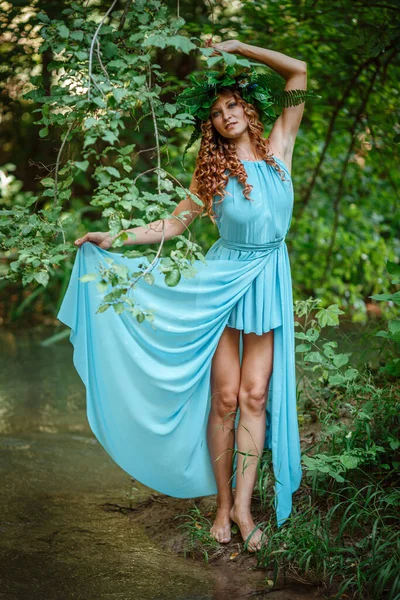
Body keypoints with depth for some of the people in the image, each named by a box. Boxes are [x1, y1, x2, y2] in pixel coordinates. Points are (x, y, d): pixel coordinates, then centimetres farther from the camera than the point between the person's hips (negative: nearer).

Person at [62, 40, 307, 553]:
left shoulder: (277, 149, 3)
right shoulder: (212, 174, 2)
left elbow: (298, 72, 1)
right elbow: (172, 226, 8)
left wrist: (238, 47, 3)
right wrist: (113, 238, 3)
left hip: (268, 282, 1)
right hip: (223, 280, -1)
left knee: (255, 395, -1)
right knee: (225, 397, 0)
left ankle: (243, 504, 4)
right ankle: (223, 502, 10)